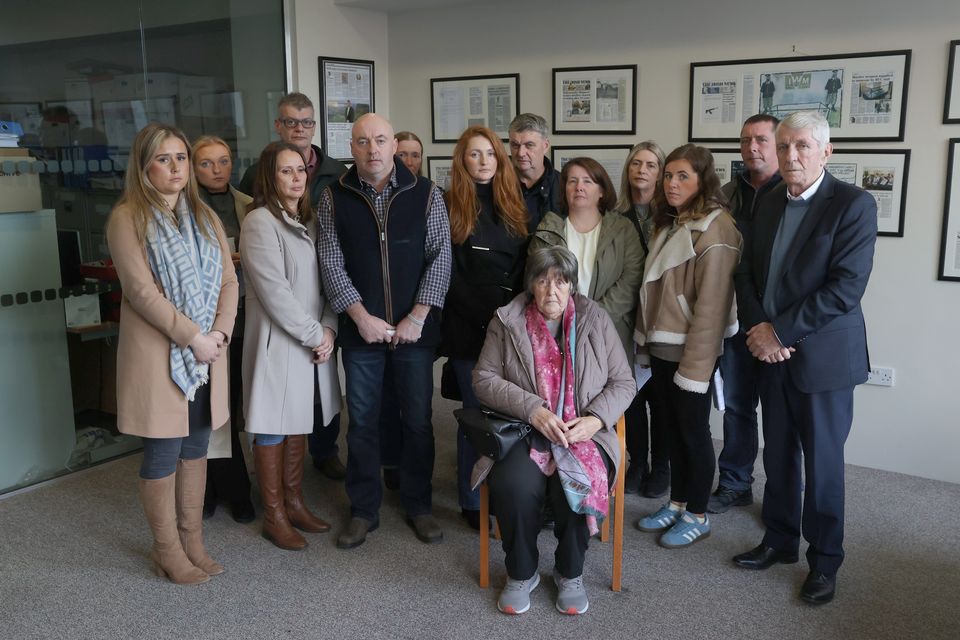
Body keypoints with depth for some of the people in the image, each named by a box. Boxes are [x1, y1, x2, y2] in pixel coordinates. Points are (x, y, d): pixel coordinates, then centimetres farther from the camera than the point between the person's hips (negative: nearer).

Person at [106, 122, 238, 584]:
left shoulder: (204, 216, 12)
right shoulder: (128, 218, -7)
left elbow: (228, 280, 8)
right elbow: (142, 291, -16)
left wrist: (220, 332, -7)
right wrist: (193, 336, -17)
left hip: (205, 355, 6)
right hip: (158, 355, -6)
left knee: (195, 450, 13)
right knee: (163, 456, 3)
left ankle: (193, 542, 26)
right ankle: (168, 551, 18)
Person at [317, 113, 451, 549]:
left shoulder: (426, 194, 0)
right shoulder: (334, 198, 2)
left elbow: (440, 256, -3)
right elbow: (331, 262, 0)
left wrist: (417, 317, -10)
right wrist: (362, 317, -9)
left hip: (415, 328, 0)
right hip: (361, 328, 1)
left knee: (418, 419, 8)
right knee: (362, 422, 9)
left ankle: (419, 505, 25)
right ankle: (363, 510, 24)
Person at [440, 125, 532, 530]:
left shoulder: (514, 205, 11)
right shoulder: (451, 206, -1)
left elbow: (525, 266, 12)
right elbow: (449, 273, -3)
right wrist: (487, 313, -8)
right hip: (468, 328, -3)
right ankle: (472, 503, 13)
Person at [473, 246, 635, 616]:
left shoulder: (596, 320, 5)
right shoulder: (507, 321, 3)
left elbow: (623, 383, 6)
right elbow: (483, 379, -1)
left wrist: (596, 419, -12)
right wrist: (532, 409, -15)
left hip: (585, 432, 1)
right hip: (524, 431, 0)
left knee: (576, 484, -30)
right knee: (514, 484, -30)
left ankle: (570, 572, 0)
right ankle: (521, 573, -1)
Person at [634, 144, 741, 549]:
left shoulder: (714, 230, -17)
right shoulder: (669, 224, 12)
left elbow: (711, 303, -20)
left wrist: (696, 364, -21)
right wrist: (646, 342, 10)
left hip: (691, 351, -8)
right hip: (661, 346, 8)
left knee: (693, 430, 5)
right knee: (672, 427, 16)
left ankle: (697, 516, 19)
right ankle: (676, 504, 29)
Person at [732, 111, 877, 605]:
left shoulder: (854, 204, -11)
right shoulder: (770, 202, 8)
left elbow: (847, 287, -19)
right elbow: (747, 272, 9)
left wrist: (779, 332, -17)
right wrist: (758, 329, -8)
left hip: (823, 356, -5)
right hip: (771, 353, 5)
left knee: (821, 463, 6)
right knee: (777, 455, 15)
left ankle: (824, 560, 24)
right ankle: (779, 541, 32)